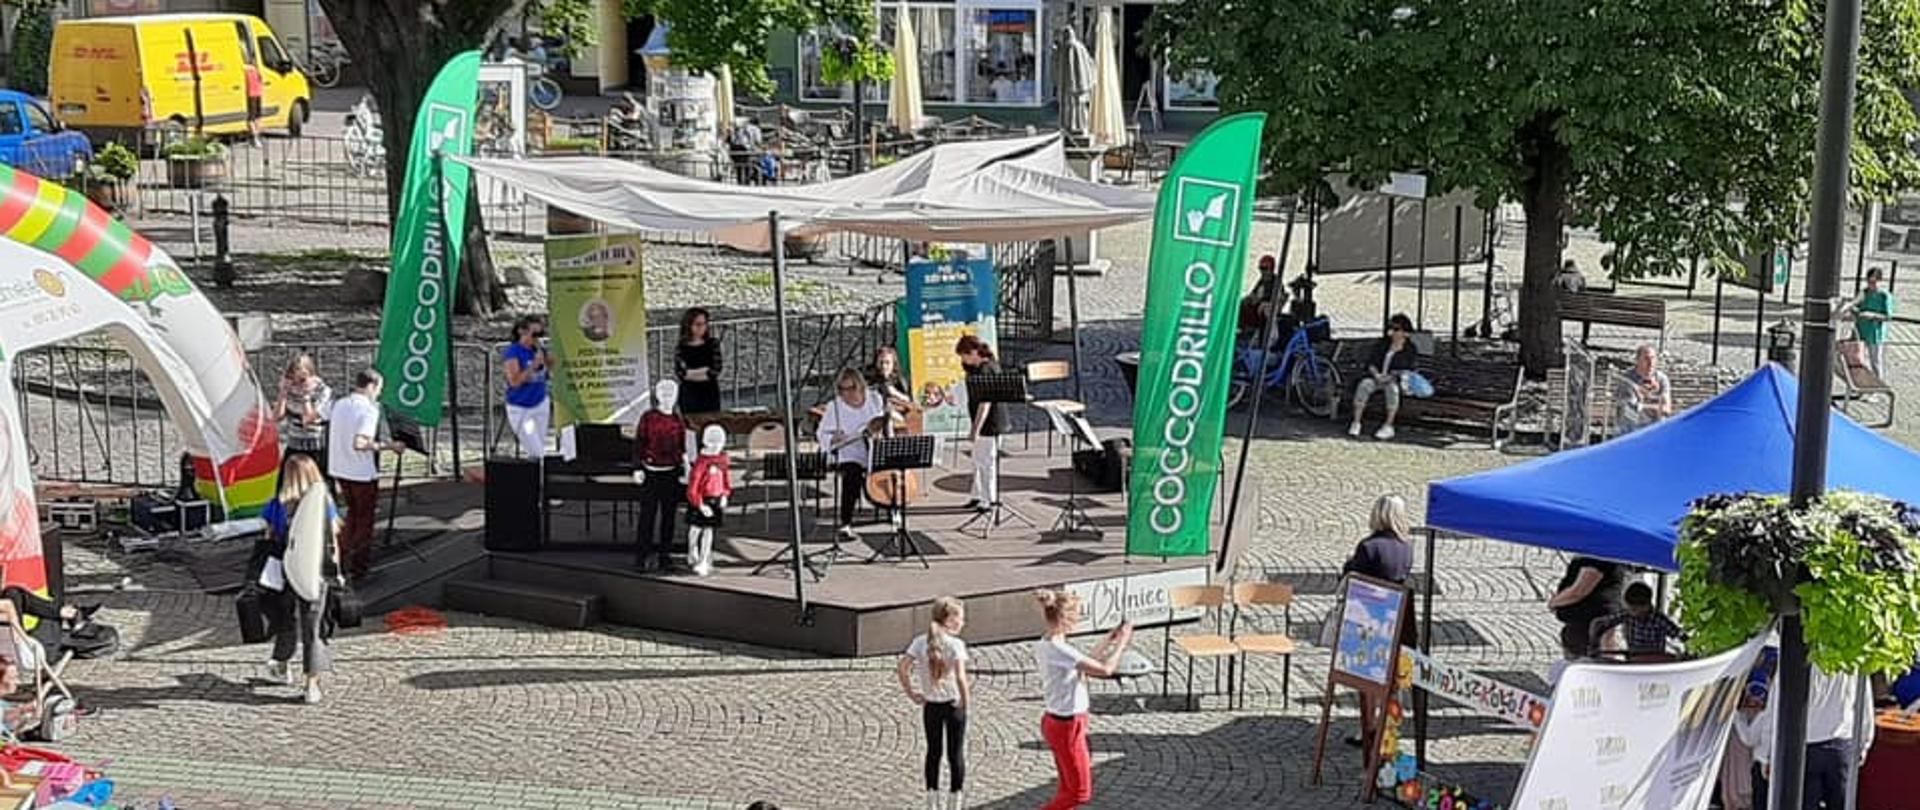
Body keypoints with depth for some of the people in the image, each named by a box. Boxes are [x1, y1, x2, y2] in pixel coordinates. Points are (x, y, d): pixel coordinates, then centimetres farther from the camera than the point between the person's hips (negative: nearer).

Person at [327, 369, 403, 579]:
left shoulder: (339, 404, 3)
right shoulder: (369, 410, -20)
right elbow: (359, 443, -31)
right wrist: (388, 446, -24)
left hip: (339, 469, 7)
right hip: (362, 473, -7)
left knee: (352, 512, 25)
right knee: (364, 518, 10)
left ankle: (341, 559, 27)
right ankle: (358, 566, 16)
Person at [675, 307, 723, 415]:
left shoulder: (713, 344, -1)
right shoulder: (681, 348, -3)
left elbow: (715, 370, -9)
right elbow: (680, 374, -11)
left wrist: (690, 374, -9)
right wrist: (704, 371, -11)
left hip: (710, 394, 1)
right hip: (689, 395, -1)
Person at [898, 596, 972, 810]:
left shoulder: (920, 642, -5)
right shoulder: (955, 644, -17)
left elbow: (902, 669, -10)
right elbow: (960, 677, -26)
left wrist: (911, 693, 0)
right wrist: (966, 700, -12)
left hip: (930, 705, 4)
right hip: (954, 704, -4)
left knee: (933, 752, 16)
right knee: (955, 754, 10)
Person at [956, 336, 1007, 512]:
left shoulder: (984, 370, -21)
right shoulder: (990, 364, 9)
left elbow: (985, 403, -24)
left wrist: (976, 429, -24)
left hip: (989, 423, -11)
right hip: (986, 423, 11)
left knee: (986, 461, -2)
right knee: (978, 461, 18)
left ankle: (990, 499, 5)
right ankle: (979, 496, 27)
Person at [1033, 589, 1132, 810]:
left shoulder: (1045, 645, 3)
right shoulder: (1060, 651, -27)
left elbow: (1085, 663, 15)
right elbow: (1105, 669, -27)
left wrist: (1109, 640, 11)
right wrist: (1121, 642, -12)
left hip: (1057, 722, 9)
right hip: (1067, 727, -9)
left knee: (1069, 789, 19)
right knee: (1080, 792, 2)